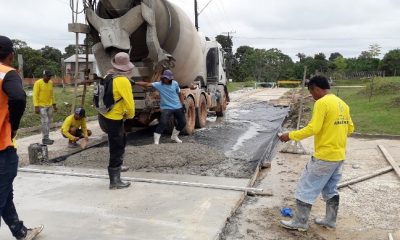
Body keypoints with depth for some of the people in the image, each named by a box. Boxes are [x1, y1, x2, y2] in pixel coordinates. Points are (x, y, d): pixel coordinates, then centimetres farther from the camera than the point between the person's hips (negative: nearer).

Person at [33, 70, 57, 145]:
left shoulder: (50, 82, 7)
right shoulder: (38, 83, -12)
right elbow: (35, 95, -14)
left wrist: (54, 104, 14)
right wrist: (36, 106, -19)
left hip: (49, 106, 6)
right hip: (42, 106, -6)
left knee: (48, 122, 8)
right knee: (45, 122, -8)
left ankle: (46, 138, 15)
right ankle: (45, 139, -1)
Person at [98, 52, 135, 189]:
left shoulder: (108, 76, 3)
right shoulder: (123, 81, -20)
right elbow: (129, 103, -21)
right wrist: (130, 115, 0)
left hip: (104, 116, 8)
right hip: (114, 120, -8)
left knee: (122, 140, 28)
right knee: (116, 149, 2)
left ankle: (117, 166, 41)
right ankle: (115, 181, 10)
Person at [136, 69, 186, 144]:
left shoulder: (175, 84, -2)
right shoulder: (159, 84, -11)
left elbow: (180, 94, 8)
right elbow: (147, 84, -21)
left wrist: (183, 105, 4)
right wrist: (135, 83, -33)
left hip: (178, 107, 4)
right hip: (166, 108, -4)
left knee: (183, 123, 11)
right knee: (163, 123, -21)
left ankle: (174, 136, 35)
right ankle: (156, 141, -14)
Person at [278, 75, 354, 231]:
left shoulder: (322, 103, -16)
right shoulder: (342, 104, 9)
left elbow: (313, 128, -23)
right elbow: (350, 128, 15)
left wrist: (291, 135, -15)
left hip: (324, 156, -8)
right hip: (339, 156, 8)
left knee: (306, 188, 3)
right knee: (331, 189, 20)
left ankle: (300, 223, 12)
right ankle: (330, 220, 31)